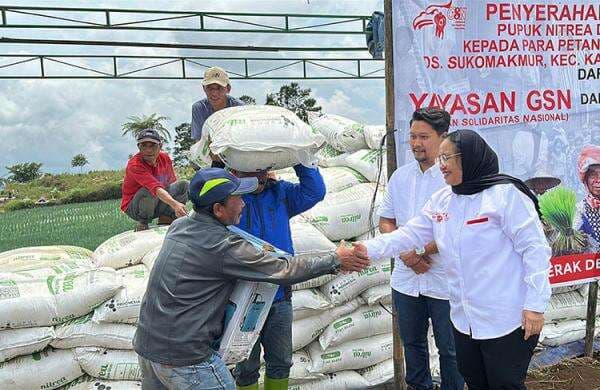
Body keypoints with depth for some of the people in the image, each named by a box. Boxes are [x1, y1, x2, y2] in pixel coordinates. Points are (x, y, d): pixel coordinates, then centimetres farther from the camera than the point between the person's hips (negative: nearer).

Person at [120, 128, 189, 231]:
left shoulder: (165, 158, -6)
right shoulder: (134, 165, -27)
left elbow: (172, 181, 5)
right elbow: (157, 189, -42)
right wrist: (175, 204, -55)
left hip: (157, 205, 6)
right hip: (133, 207, -6)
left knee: (185, 184, -8)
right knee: (150, 191, -37)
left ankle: (166, 219, -2)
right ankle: (143, 223, -12)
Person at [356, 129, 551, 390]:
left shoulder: (506, 194, -15)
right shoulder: (441, 200, 7)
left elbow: (535, 249, -16)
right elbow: (409, 234, 7)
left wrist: (535, 305, -19)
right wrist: (370, 249, -7)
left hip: (507, 320, -7)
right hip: (464, 320, 7)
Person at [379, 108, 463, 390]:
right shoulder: (400, 176, 6)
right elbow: (386, 222, 9)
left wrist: (423, 251, -18)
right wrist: (406, 254, -7)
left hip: (445, 282, -5)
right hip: (406, 279, 5)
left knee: (449, 348, 9)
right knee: (412, 343, 19)